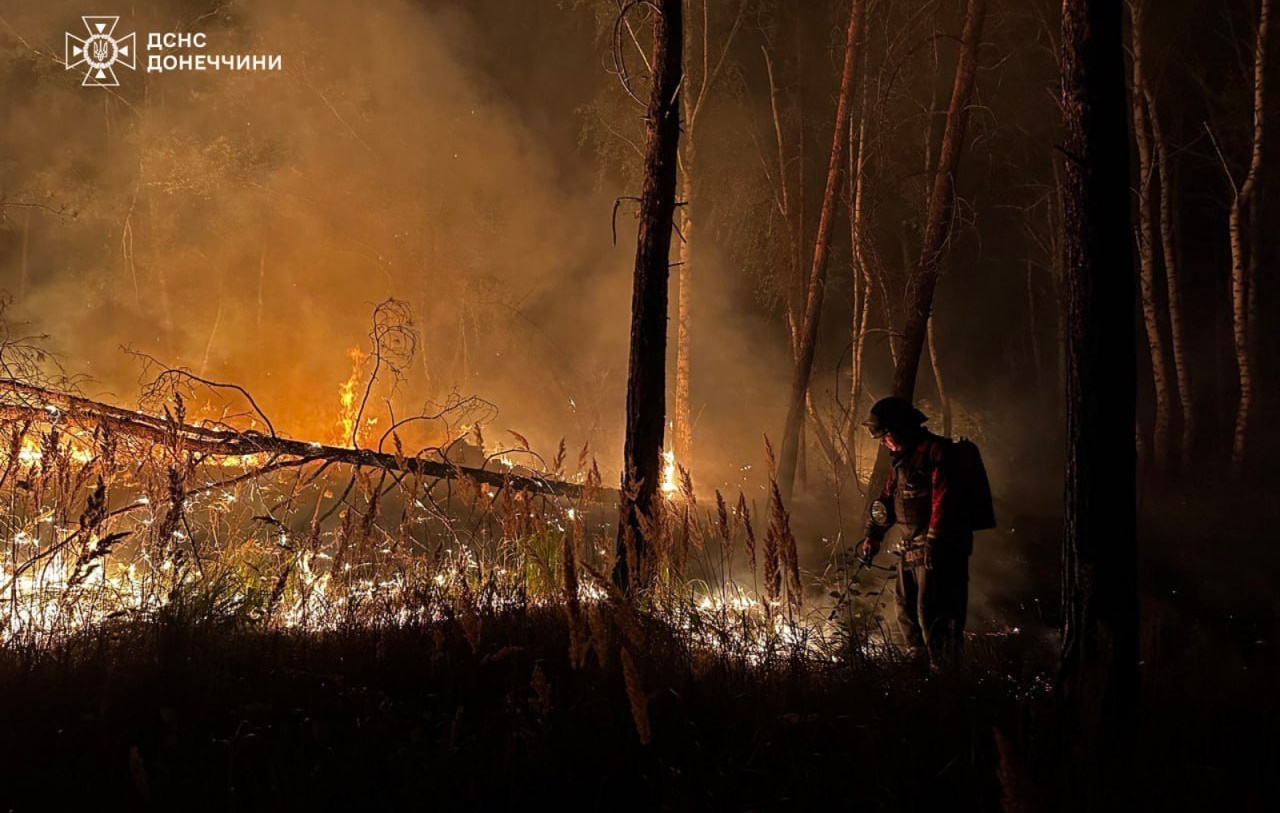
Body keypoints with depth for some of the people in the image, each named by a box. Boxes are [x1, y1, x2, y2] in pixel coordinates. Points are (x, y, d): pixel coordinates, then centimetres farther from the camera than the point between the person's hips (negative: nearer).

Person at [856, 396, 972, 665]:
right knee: (907, 613, 14)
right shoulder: (903, 459, 19)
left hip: (939, 551, -10)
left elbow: (943, 499, -20)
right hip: (911, 550, 10)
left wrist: (933, 542, -25)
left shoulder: (935, 450, -11)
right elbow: (887, 497, 21)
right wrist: (873, 535, 11)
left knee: (932, 615, -11)